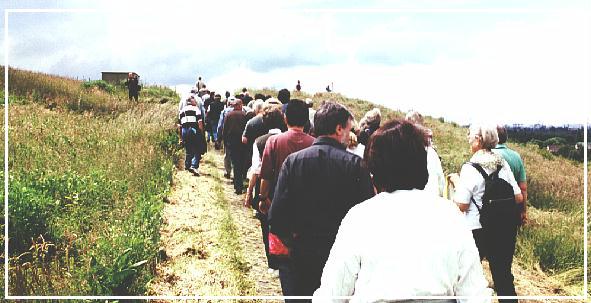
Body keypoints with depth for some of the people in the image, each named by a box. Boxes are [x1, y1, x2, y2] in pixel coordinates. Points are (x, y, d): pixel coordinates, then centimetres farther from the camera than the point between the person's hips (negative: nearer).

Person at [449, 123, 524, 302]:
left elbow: (461, 205, -17)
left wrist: (456, 182, -3)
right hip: (505, 227, 5)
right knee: (503, 275, 14)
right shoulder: (502, 163, 1)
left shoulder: (470, 168, -15)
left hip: (477, 229, -5)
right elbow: (519, 198, 4)